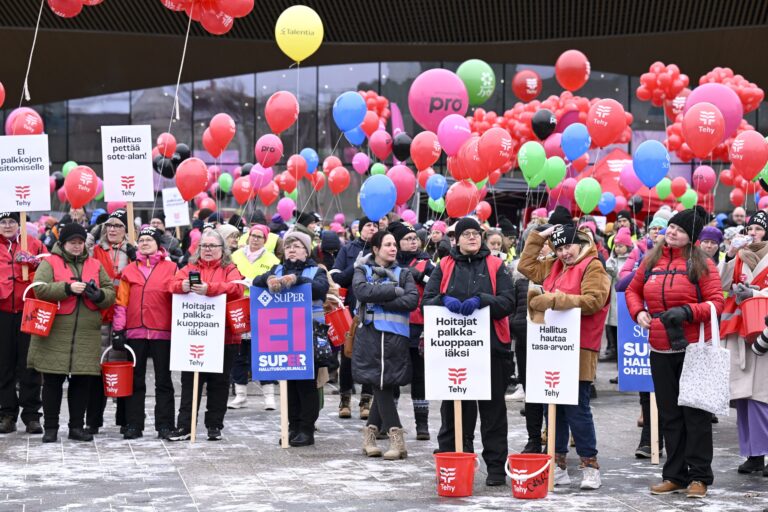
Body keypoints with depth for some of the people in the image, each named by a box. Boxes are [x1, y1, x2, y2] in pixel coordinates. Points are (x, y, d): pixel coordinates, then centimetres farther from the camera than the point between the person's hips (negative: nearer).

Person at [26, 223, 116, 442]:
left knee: (82, 382, 5)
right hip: (55, 334, -3)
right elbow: (40, 288, -11)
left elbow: (110, 292, 10)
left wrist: (99, 295, -12)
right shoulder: (49, 263, 3)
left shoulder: (95, 265, 14)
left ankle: (77, 426, 15)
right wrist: (68, 288, -21)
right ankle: (50, 428, 11)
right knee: (53, 381, 3)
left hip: (87, 336, 3)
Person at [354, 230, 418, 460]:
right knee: (380, 385, -6)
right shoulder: (362, 270, 11)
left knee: (384, 386, -1)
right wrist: (394, 291, -9)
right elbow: (362, 291, -11)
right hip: (370, 334, -1)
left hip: (396, 335, 1)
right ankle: (397, 439, -5)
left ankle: (370, 435, 11)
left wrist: (381, 301, -10)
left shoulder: (403, 273, 12)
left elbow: (412, 300, -5)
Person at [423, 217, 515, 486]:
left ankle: (496, 466, 7)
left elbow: (508, 301, -4)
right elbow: (427, 300, 3)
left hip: (490, 346, -1)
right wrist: (444, 300, -18)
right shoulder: (444, 267, 12)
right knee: (453, 407, 4)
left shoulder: (496, 266, 8)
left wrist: (481, 300, -21)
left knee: (493, 408, 2)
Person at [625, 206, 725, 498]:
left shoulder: (701, 264, -4)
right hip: (660, 350, 5)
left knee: (696, 411, -1)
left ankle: (699, 476, 6)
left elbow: (716, 302, -7)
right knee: (669, 414, 10)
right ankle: (675, 475, 19)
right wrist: (638, 312, 1)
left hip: (694, 348, -5)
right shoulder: (650, 261, 9)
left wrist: (687, 312, -22)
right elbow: (633, 290, 21)